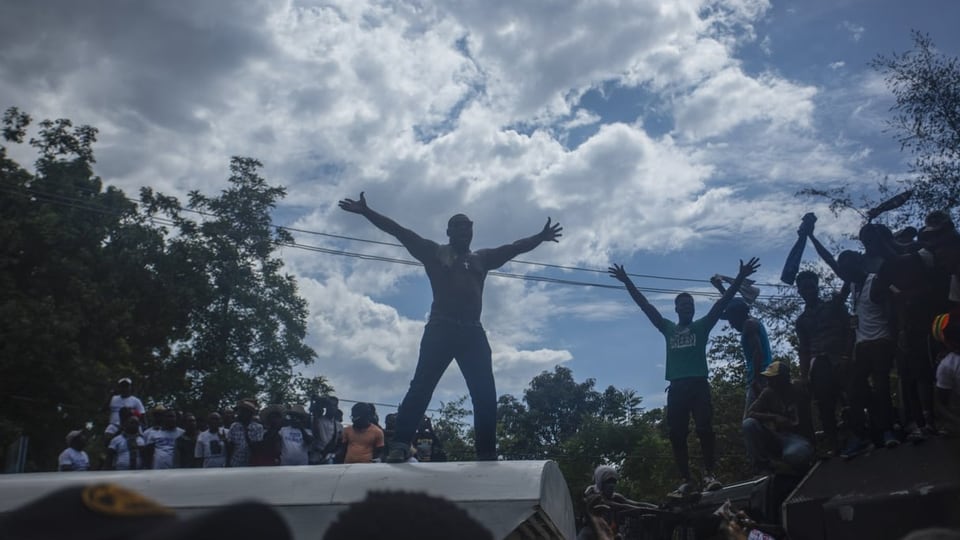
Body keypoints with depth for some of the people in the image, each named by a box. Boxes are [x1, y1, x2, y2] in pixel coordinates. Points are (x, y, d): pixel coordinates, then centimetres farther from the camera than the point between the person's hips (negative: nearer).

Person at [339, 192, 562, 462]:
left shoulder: (482, 258, 24)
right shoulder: (434, 253, 13)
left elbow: (514, 247, 26)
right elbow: (401, 232, 8)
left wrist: (540, 237, 17)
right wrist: (366, 212, 3)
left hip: (473, 332, 4)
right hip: (440, 329, -4)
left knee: (486, 396, -2)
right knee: (421, 387, -13)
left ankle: (487, 455, 3)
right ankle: (399, 446, -18)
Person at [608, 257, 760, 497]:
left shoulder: (702, 326, 15)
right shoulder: (668, 328, 19)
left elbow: (723, 302, 7)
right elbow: (646, 306, 17)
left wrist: (740, 278, -1)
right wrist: (627, 282, 15)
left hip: (699, 384, -2)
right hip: (676, 387, 2)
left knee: (704, 429, -13)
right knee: (677, 434, -3)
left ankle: (709, 474, -7)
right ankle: (685, 480, 0)